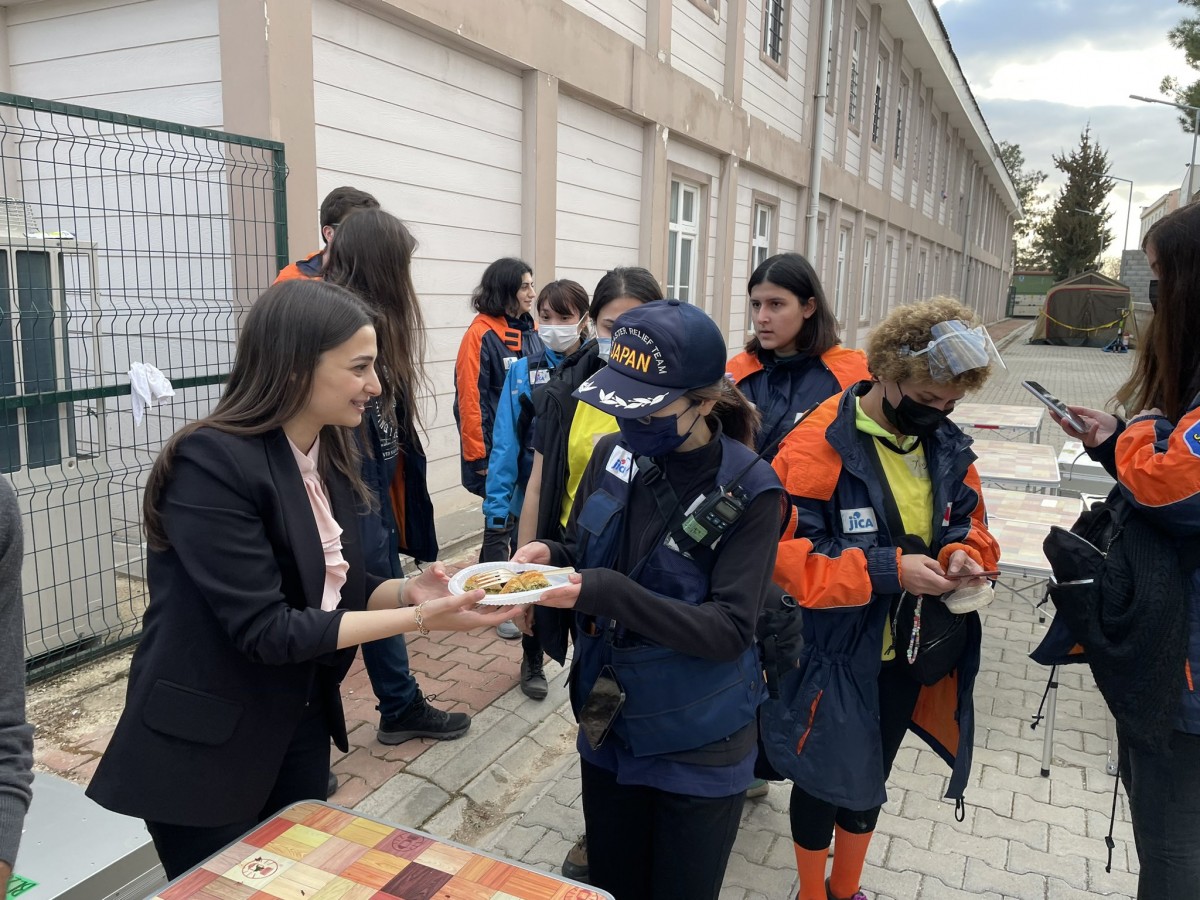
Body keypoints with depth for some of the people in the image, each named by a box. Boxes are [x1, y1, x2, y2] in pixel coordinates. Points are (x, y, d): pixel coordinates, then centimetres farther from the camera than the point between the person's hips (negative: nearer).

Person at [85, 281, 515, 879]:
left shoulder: (330, 456, 0)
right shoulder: (213, 462, -25)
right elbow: (265, 628, -27)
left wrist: (410, 591, -14)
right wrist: (418, 619, -26)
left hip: (301, 728, 7)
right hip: (206, 750, -7)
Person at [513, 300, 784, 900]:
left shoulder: (749, 490, -20)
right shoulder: (614, 453, -6)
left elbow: (729, 629, -23)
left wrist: (607, 593, -32)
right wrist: (551, 555, -16)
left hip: (697, 749, -4)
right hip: (607, 729, 4)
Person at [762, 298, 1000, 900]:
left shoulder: (947, 445, -1)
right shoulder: (819, 446, -22)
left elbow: (967, 520, 11)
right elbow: (789, 555, -25)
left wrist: (963, 552, -12)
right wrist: (888, 571, -29)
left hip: (906, 655, 6)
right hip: (835, 658, -6)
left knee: (869, 780, 24)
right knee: (824, 781, 14)